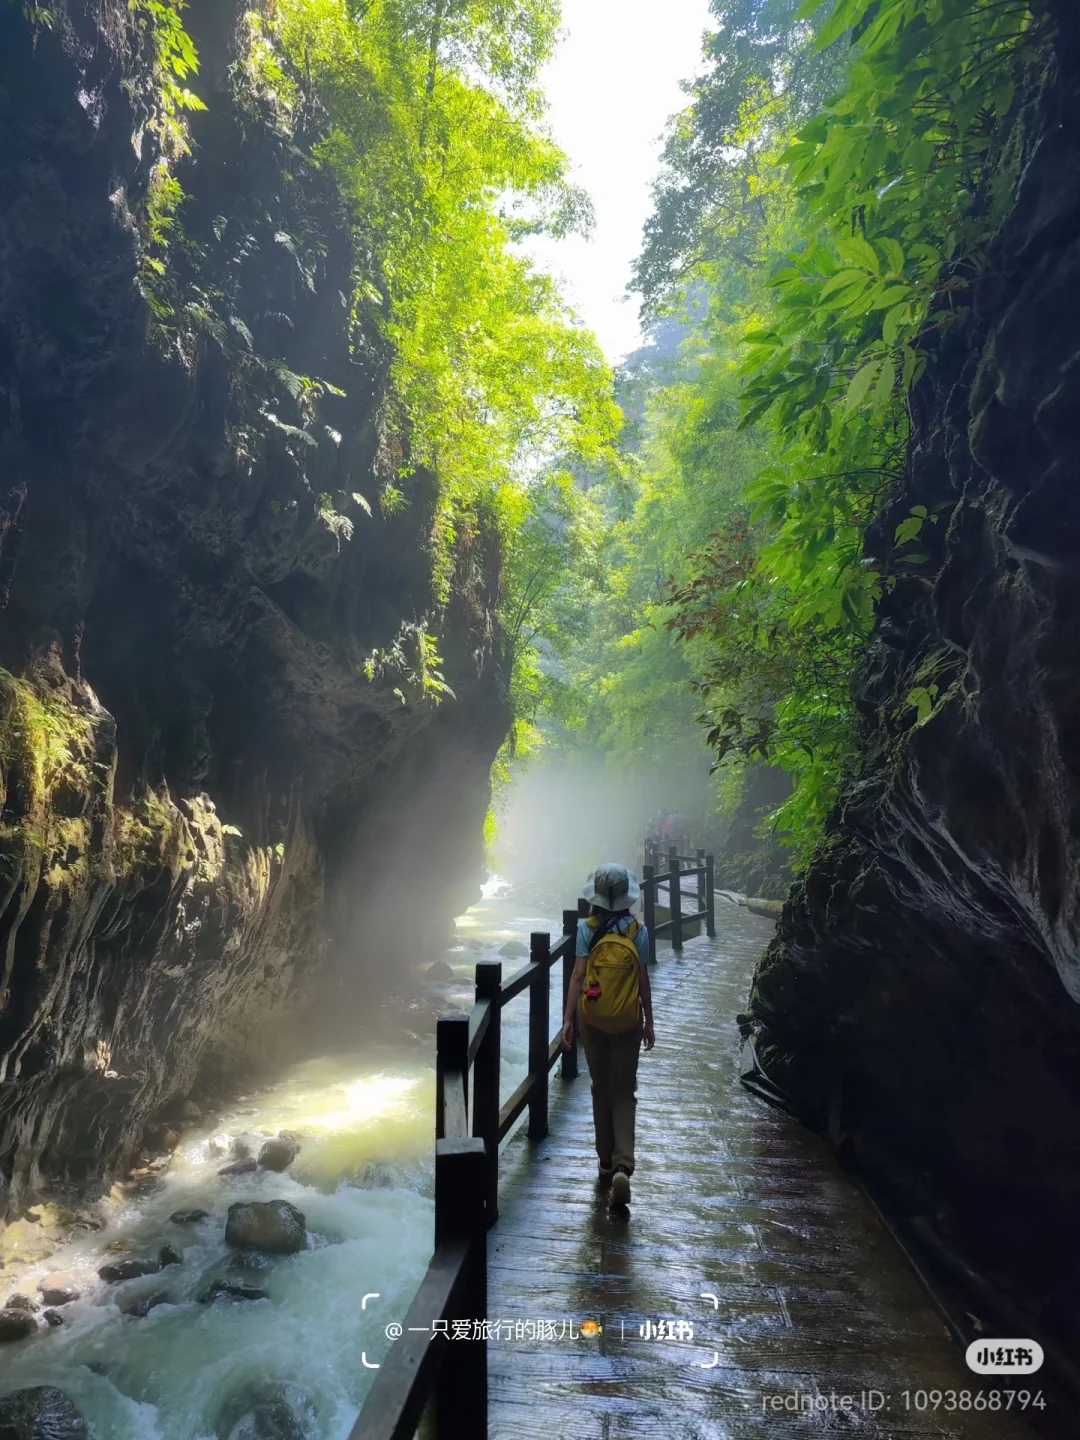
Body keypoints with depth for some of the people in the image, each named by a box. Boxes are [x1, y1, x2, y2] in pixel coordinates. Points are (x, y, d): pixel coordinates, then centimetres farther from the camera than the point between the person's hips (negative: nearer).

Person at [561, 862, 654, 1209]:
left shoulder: (587, 928, -8)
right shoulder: (638, 930, -6)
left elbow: (578, 976, -10)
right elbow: (642, 980, -1)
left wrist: (568, 1019, -4)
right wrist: (648, 1022, 9)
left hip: (592, 1018, 0)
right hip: (627, 1021, 0)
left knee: (601, 1090, 16)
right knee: (623, 1093, 7)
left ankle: (606, 1163, 25)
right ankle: (622, 1166, -10)